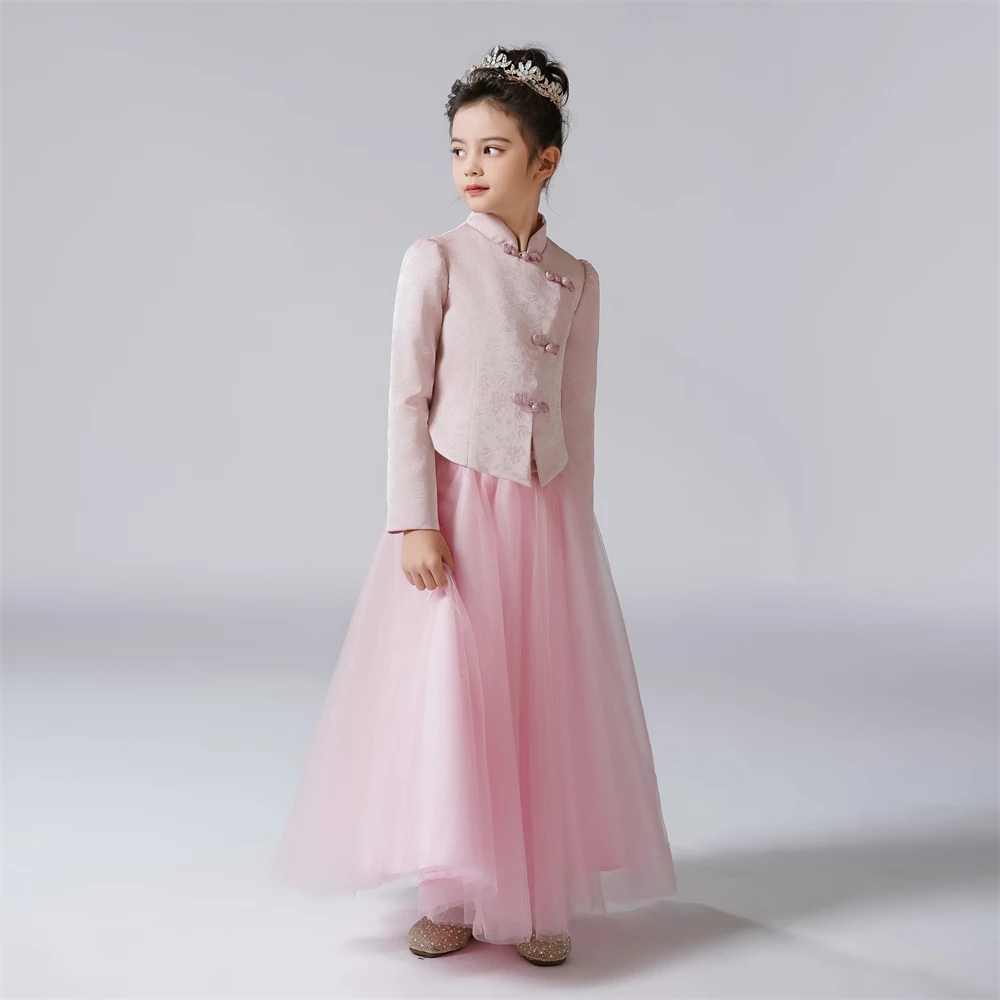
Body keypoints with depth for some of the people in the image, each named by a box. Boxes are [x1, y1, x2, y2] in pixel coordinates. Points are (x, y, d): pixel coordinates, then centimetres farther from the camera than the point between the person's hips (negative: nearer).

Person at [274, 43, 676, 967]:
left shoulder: (578, 280, 8)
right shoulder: (435, 260, -2)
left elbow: (578, 417, 11)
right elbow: (407, 397, -6)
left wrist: (578, 532, 10)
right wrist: (414, 521, -13)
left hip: (545, 512, 3)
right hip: (457, 504, -3)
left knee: (543, 705, 7)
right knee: (448, 693, -1)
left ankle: (537, 899, 21)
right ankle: (451, 897, 16)